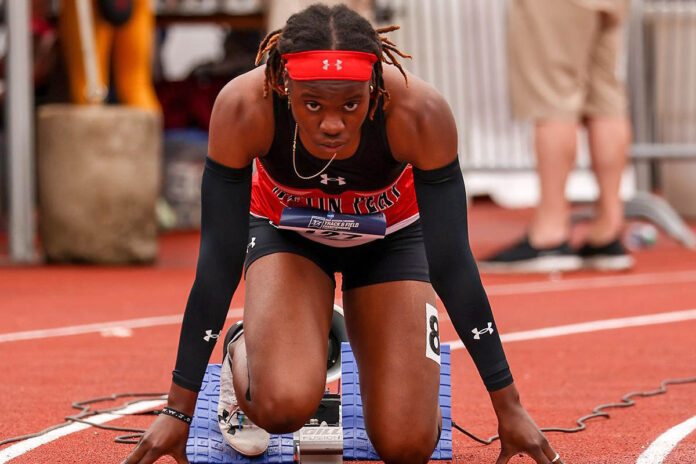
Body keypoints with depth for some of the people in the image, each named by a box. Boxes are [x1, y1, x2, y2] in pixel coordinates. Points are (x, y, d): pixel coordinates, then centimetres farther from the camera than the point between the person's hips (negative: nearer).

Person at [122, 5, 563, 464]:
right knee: (285, 406, -28)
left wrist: (508, 407, -20)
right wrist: (180, 409, -23)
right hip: (286, 231, 0)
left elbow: (451, 262, -25)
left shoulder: (421, 112, -36)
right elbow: (220, 260, -26)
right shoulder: (243, 108, -35)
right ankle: (243, 358, 8)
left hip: (390, 237, 1)